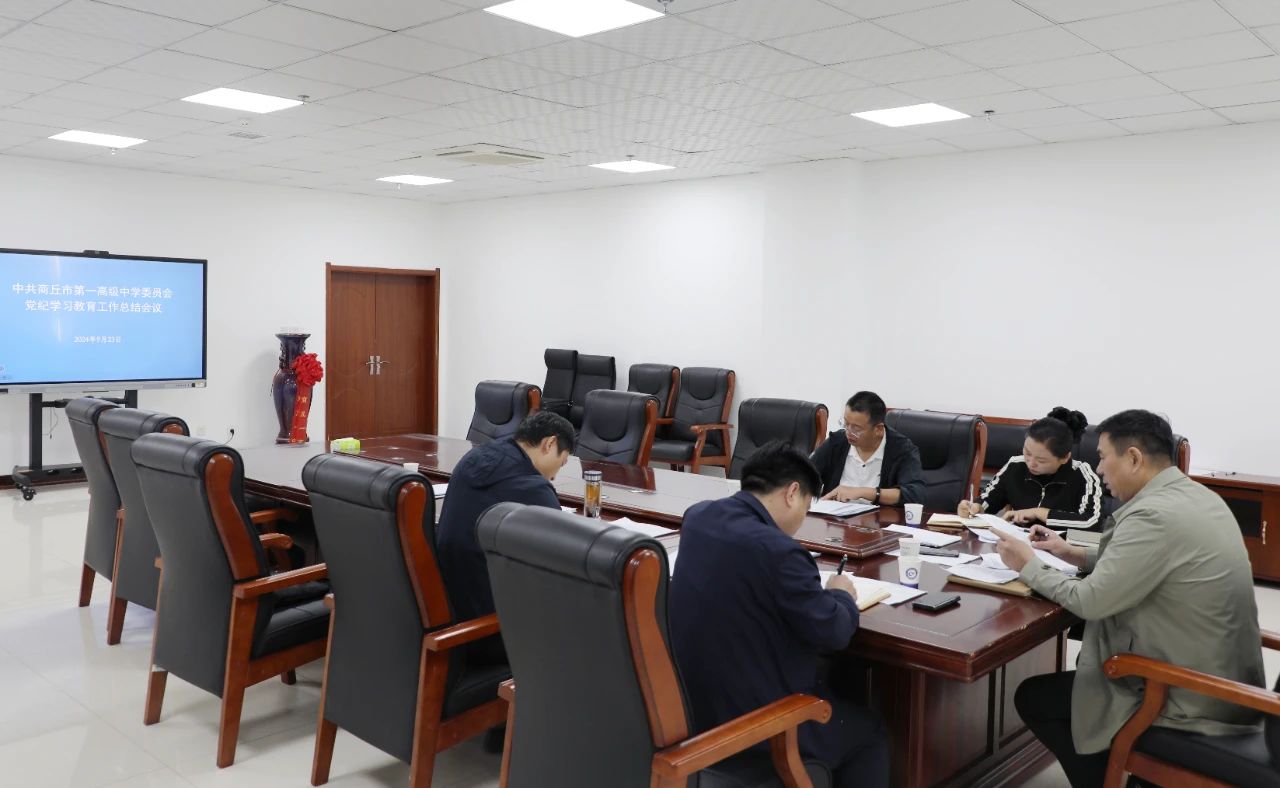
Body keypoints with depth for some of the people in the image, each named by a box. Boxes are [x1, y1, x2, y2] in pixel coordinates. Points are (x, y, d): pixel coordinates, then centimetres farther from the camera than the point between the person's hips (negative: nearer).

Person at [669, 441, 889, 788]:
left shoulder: (698, 515, -2)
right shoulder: (778, 550, -27)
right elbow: (833, 633, -17)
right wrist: (841, 595, 3)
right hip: (752, 721, -8)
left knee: (831, 680, 30)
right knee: (870, 733, 19)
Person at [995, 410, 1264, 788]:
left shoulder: (1155, 515, -26)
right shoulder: (1198, 497, 4)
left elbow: (1090, 601, -20)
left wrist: (1029, 566, -6)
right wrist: (1072, 553, 10)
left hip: (1192, 702, -9)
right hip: (1226, 683, 9)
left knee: (1033, 697, 5)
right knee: (1074, 673, 28)